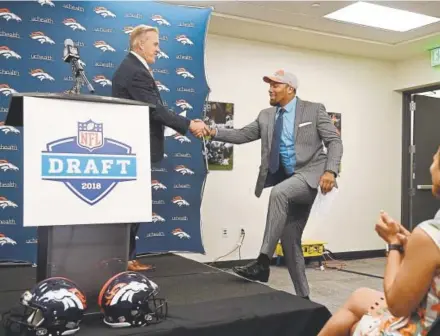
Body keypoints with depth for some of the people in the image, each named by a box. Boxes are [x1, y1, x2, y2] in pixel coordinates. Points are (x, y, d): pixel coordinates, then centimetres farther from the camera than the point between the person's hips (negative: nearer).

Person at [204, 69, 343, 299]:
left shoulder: (314, 110, 0)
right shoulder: (266, 116, 13)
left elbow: (334, 141, -4)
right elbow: (242, 135, 6)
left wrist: (330, 171, -19)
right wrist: (213, 132, -9)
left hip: (311, 175, -6)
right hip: (289, 182, 6)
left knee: (278, 192, -35)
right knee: (290, 241, 6)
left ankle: (263, 262, -31)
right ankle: (302, 295, 20)